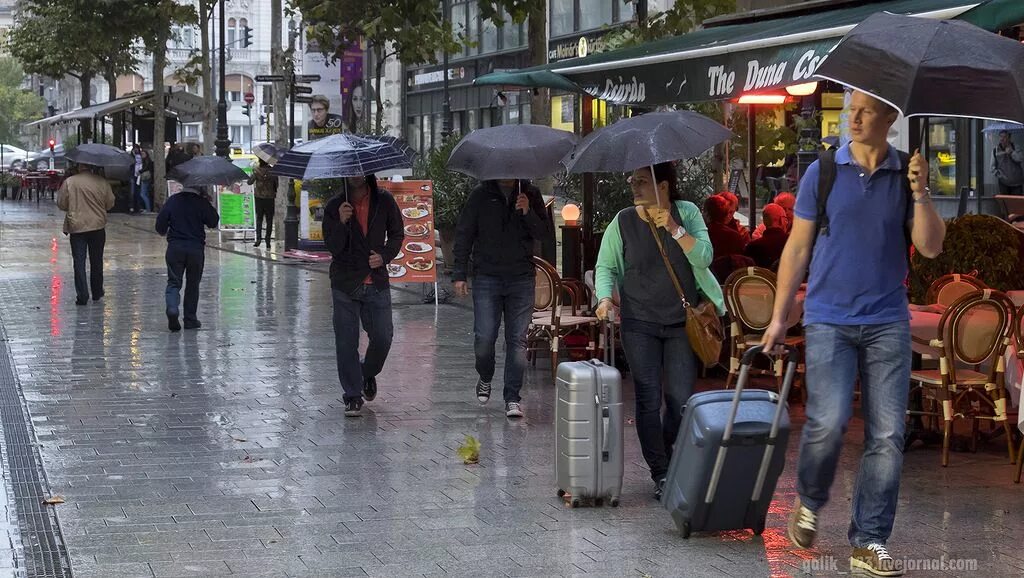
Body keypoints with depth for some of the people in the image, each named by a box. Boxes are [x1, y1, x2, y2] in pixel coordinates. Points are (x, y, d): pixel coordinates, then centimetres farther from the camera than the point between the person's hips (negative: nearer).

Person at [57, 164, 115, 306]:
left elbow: (61, 204, -3)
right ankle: (97, 293, 25)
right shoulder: (102, 182, -5)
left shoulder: (69, 182, -9)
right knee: (96, 261, 15)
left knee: (79, 262, 2)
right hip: (98, 226, 2)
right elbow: (110, 204, 4)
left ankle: (82, 296, -4)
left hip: (76, 227, -2)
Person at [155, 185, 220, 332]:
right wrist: (209, 206, 12)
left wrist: (163, 232, 21)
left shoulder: (172, 200, 0)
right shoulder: (202, 202, -5)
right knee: (193, 284, 13)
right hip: (196, 248, 0)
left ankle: (172, 308, -21)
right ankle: (190, 319, 15)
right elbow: (213, 222, 0)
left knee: (174, 282, 6)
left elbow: (160, 222, 0)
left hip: (175, 247, 1)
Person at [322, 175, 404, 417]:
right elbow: (333, 248, -8)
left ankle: (369, 374, 33)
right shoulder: (334, 206, -3)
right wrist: (341, 223, -24)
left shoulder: (384, 201, 1)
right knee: (346, 342, -2)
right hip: (345, 284, -1)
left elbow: (397, 234, 12)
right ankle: (353, 396, 8)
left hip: (377, 282, 1)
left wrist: (384, 255, -6)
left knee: (383, 337, 2)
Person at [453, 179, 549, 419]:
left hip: (521, 279, 1)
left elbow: (542, 233, 6)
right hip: (487, 277, -1)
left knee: (517, 339, -3)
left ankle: (513, 397, 2)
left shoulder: (530, 194, 8)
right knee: (484, 338, -6)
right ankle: (485, 378, 24)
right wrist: (460, 274, 1)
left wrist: (527, 212, -12)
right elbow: (463, 235, 6)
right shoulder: (481, 195, 3)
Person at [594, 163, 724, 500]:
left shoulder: (686, 213, -1)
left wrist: (673, 228, -19)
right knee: (648, 400, -4)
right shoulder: (623, 222, 0)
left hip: (682, 322, 0)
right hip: (639, 324, 0)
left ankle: (673, 464, 22)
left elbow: (703, 257, -10)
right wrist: (605, 297, -10)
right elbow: (606, 266, 7)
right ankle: (660, 474, 7)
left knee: (681, 400, -3)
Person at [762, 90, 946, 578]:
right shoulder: (822, 172, 2)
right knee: (828, 422, -15)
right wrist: (779, 317, 4)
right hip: (829, 319, -2)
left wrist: (920, 191, -15)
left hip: (887, 322, 2)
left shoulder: (907, 175, 5)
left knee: (887, 435, -2)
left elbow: (930, 247, -2)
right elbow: (798, 247, 6)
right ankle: (809, 502, 14)